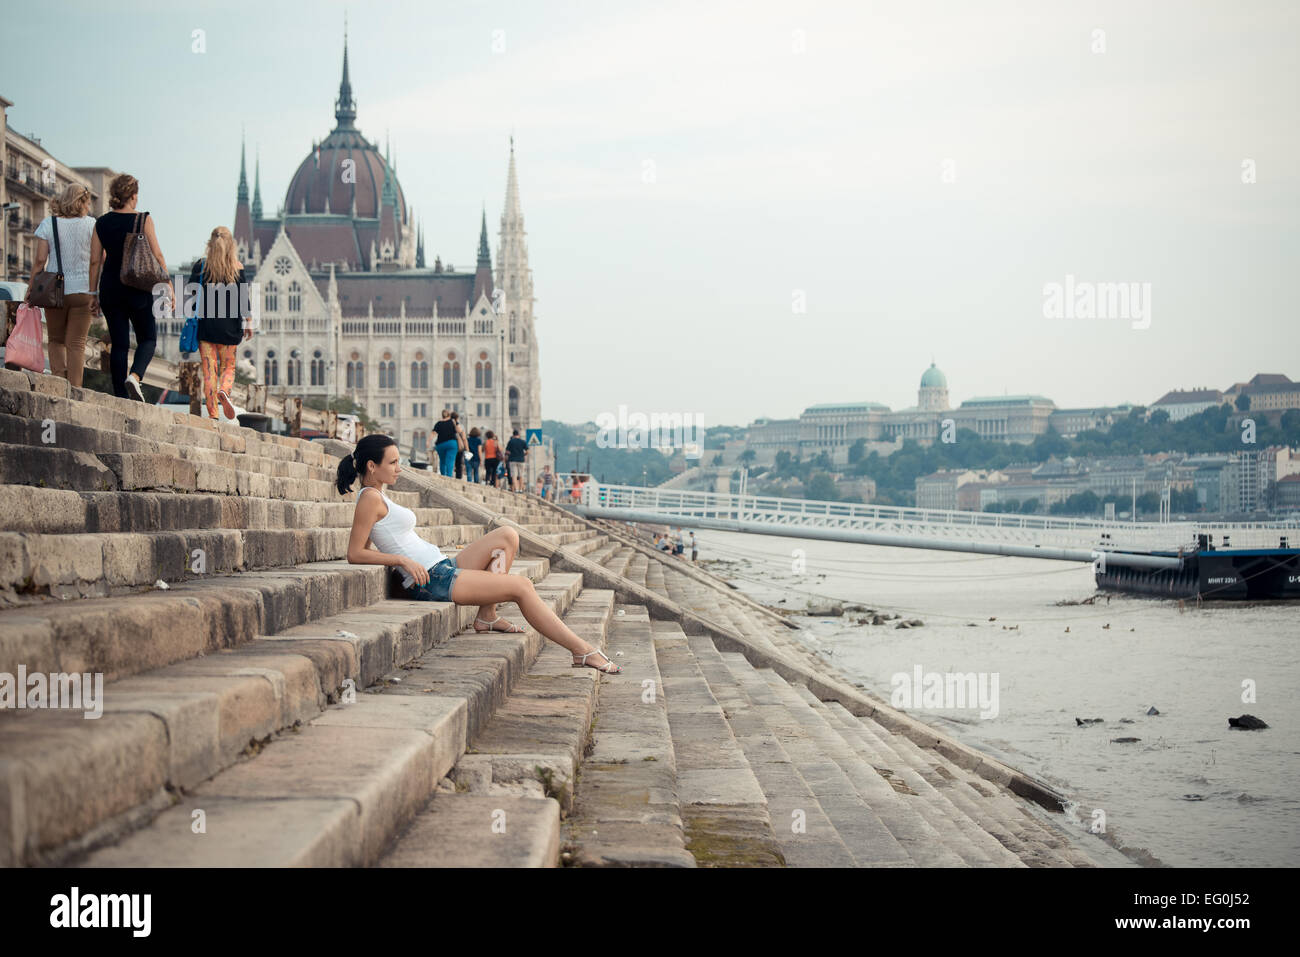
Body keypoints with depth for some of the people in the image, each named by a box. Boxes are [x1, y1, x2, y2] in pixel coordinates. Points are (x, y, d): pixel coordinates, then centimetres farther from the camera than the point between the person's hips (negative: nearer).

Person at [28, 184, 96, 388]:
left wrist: (31, 287, 4)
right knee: (76, 342, 4)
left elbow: (40, 259, -3)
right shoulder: (91, 224, -1)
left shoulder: (48, 224, 0)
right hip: (83, 289, 0)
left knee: (56, 340, 15)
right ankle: (74, 388, -1)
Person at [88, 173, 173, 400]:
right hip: (138, 288, -3)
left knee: (119, 344, 8)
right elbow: (157, 256, -7)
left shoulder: (101, 223, 4)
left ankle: (121, 396, 4)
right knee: (148, 339, 10)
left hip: (110, 288, 3)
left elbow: (95, 261, 4)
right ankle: (134, 376, -18)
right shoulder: (143, 219, -5)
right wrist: (169, 287, -1)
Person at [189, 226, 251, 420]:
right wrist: (247, 322, 8)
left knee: (209, 370, 3)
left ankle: (212, 414, -2)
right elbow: (243, 297, -1)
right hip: (229, 324, 0)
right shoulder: (237, 267, -3)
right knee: (228, 367, 13)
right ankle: (224, 392, -19)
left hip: (205, 324, 0)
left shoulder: (200, 265, -1)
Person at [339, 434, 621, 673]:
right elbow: (354, 554, -16)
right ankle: (582, 650, -9)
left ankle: (487, 615, 1)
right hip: (430, 581, -10)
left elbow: (366, 548, 22)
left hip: (442, 568, 10)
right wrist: (402, 559, -21)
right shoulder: (370, 499, -11)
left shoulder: (378, 497, 17)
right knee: (522, 586, -12)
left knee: (507, 535, 8)